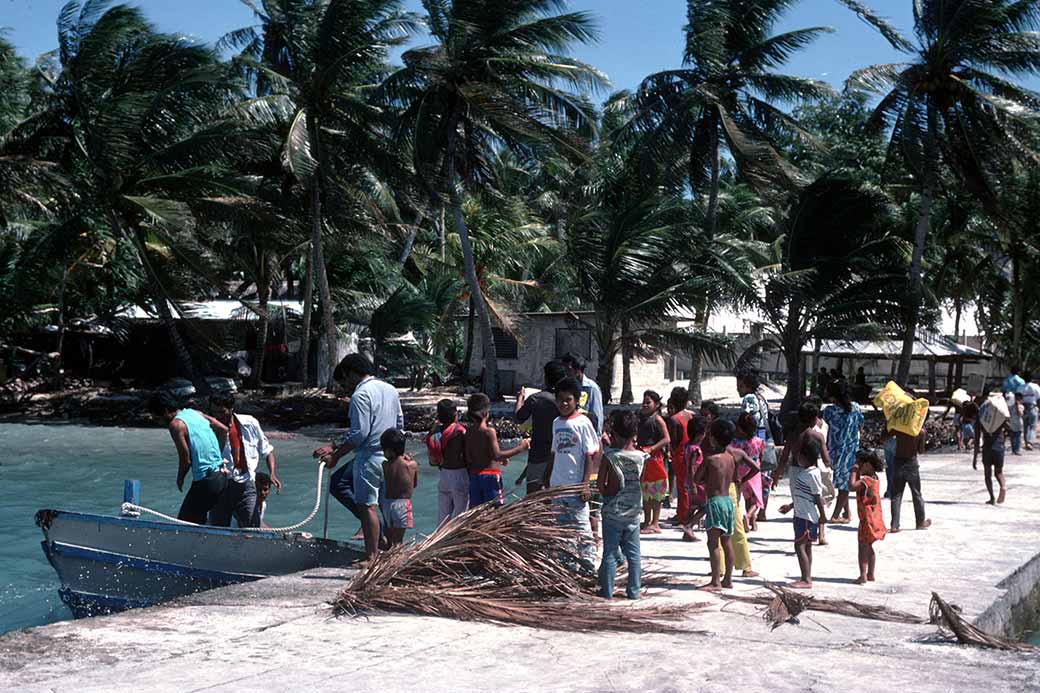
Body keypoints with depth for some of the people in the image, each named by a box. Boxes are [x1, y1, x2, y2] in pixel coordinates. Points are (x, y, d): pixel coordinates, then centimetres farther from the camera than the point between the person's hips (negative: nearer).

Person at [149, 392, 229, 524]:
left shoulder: (176, 424, -11)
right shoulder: (196, 413, 13)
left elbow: (186, 459, -13)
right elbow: (223, 430, 12)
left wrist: (180, 479, 4)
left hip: (206, 481, -8)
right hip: (222, 475, 8)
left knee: (184, 521, 0)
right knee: (199, 521, 18)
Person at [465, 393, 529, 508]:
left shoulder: (469, 432, 5)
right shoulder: (489, 431, -14)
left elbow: (469, 458, 9)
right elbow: (496, 455, -19)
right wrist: (520, 448, -14)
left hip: (474, 475, 6)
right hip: (490, 475, -6)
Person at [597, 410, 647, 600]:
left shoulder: (609, 456, -14)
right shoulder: (640, 456, -6)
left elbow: (600, 483, -11)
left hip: (612, 511, -2)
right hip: (633, 512, 3)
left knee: (610, 552, 6)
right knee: (633, 553, 11)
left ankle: (607, 590, 9)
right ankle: (633, 590, 15)